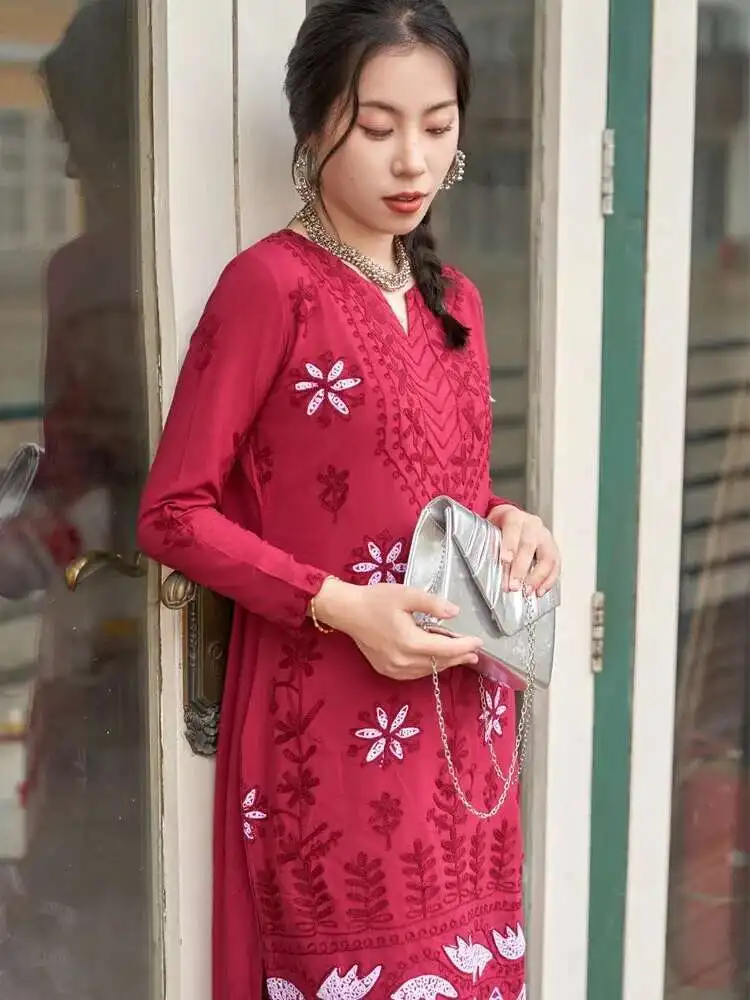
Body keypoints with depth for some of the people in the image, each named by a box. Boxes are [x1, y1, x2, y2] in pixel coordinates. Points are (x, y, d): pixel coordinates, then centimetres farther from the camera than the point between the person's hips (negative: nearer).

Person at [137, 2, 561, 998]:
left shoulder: (454, 299, 10)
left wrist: (510, 523, -1)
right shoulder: (270, 285, -12)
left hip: (460, 719, 7)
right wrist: (339, 606, -22)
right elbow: (175, 515, -12)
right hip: (333, 725, -6)